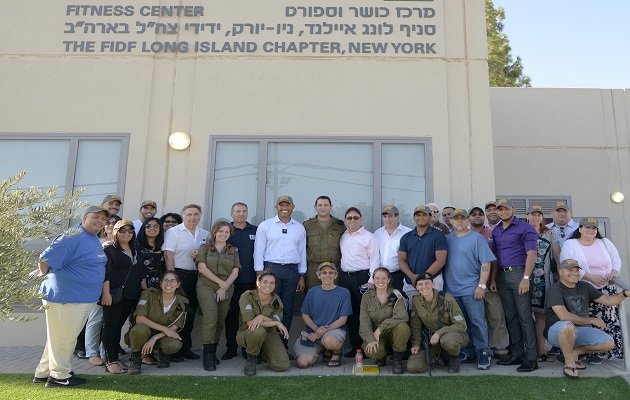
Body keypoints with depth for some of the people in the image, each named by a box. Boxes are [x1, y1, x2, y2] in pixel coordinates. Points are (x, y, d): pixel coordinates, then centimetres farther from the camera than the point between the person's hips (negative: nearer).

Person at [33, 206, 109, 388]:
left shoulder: (95, 240, 13)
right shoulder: (74, 236, -18)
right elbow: (45, 259, -21)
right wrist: (48, 279, -6)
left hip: (85, 298, 10)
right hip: (65, 297, -10)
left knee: (63, 337, 19)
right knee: (63, 338, 2)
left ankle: (44, 372, 32)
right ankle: (59, 376, 15)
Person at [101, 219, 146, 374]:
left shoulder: (135, 251, 18)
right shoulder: (109, 249, -3)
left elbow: (141, 273, 21)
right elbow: (105, 272, -12)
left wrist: (145, 291, 17)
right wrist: (106, 293, -19)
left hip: (131, 296, 6)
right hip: (115, 295, -6)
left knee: (118, 326, 11)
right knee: (111, 326, -1)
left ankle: (115, 357, 17)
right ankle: (111, 361, 2)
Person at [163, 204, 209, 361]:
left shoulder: (205, 234, 11)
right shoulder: (173, 232, -4)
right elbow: (168, 256, -9)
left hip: (196, 276, 5)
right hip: (179, 274, -5)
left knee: (190, 312, 10)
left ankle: (186, 347, 21)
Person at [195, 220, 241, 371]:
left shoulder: (233, 250, 15)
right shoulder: (205, 248, 8)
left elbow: (235, 271, 6)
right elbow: (202, 268, -4)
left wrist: (225, 286, -8)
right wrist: (220, 282, -10)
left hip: (226, 290, 3)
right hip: (206, 287, -3)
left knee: (220, 321, 2)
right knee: (211, 318, -19)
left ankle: (213, 352, 16)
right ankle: (207, 357, -14)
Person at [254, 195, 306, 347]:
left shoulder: (299, 228, 12)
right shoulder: (265, 225, 4)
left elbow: (302, 252, 14)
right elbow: (259, 250, 2)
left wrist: (301, 276, 10)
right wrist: (260, 274, -5)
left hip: (292, 270, 3)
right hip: (271, 268, -3)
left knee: (288, 310, 5)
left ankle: (283, 344, 15)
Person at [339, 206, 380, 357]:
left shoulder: (368, 237, -1)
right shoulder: (342, 237, 15)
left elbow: (374, 260, -6)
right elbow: (341, 257, 16)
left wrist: (371, 281, -14)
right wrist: (339, 277, 7)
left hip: (362, 277, -5)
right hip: (345, 277, 5)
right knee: (350, 313, 8)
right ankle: (355, 346, 17)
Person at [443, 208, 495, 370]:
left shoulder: (477, 238, -1)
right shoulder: (447, 239, 11)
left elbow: (486, 263, -6)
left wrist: (481, 286, -13)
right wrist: (443, 284, 5)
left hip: (471, 289, -4)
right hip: (451, 289, 4)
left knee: (477, 322, -4)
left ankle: (483, 353, 6)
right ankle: (467, 352, 21)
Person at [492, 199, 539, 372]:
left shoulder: (525, 228, -3)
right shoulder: (495, 231, 17)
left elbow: (531, 254, -10)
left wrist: (526, 278, -18)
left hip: (518, 273, -7)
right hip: (502, 275, 7)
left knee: (525, 317, -7)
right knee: (510, 317, 10)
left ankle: (531, 358, -3)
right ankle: (517, 354, 19)